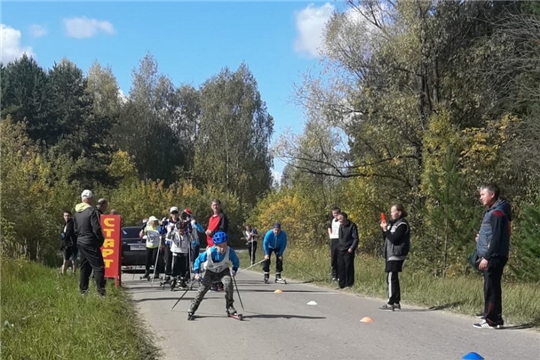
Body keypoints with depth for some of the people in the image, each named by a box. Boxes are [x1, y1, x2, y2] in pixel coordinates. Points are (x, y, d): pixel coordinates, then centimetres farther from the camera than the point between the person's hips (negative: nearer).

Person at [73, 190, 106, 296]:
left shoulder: (77, 212, 10)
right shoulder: (92, 211, -16)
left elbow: (75, 229, 16)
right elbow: (96, 229, -18)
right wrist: (101, 240, -4)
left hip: (80, 242, 8)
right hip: (91, 243, -8)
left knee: (84, 267, 16)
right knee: (98, 267, -7)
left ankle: (83, 290, 17)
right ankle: (101, 291, -14)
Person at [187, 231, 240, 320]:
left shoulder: (230, 251, -28)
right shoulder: (209, 252, -31)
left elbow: (236, 261, -7)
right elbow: (198, 260, -14)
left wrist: (234, 270, -20)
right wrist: (197, 272, -20)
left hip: (223, 271, 1)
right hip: (210, 272, -1)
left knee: (228, 282, -27)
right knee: (203, 288, -12)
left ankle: (229, 306, -11)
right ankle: (191, 310, 2)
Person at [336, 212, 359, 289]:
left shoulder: (352, 226, -9)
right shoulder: (341, 226, 13)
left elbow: (356, 239, -10)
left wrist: (352, 248, -20)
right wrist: (338, 246, 13)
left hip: (348, 251, -7)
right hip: (340, 250, 7)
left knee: (348, 267, -4)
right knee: (340, 267, 7)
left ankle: (349, 284, 4)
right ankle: (342, 284, 15)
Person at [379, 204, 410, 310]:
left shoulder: (402, 224, -11)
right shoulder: (392, 223, 16)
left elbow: (394, 239, -19)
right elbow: (386, 238, 17)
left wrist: (386, 230, -11)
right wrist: (384, 229, 2)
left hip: (397, 255, -9)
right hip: (391, 254, 9)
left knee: (391, 278, -11)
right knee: (394, 278, 11)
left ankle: (390, 303, -10)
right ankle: (396, 302, 16)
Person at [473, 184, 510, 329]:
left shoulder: (497, 213, -14)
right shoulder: (492, 211, 17)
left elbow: (497, 237, -19)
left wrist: (487, 257, -20)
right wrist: (481, 238, 11)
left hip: (494, 257, -10)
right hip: (491, 257, 10)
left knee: (491, 289, -7)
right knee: (491, 288, 12)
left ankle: (492, 321, -4)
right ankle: (495, 319, 18)